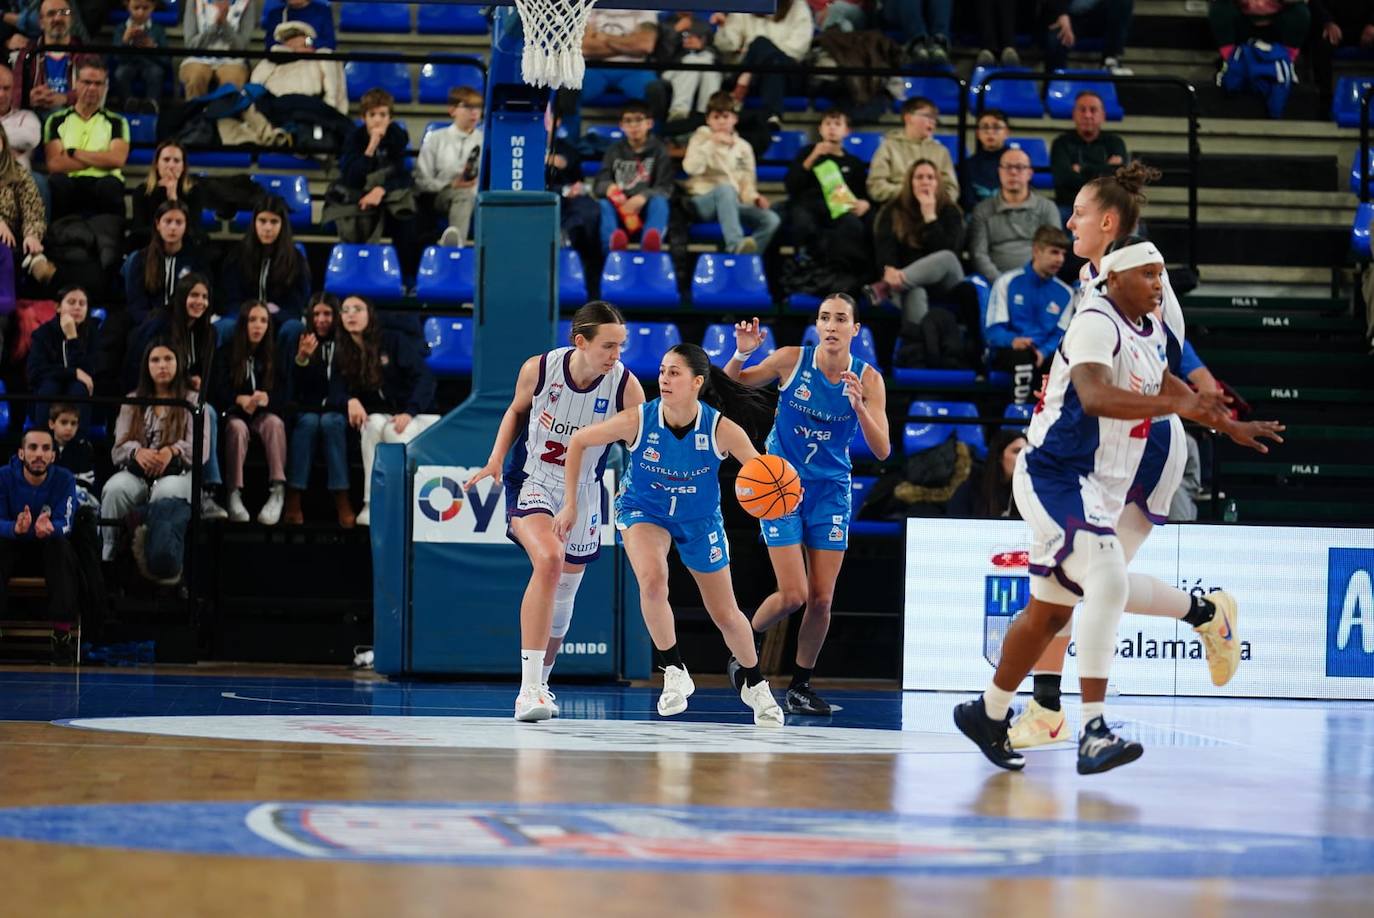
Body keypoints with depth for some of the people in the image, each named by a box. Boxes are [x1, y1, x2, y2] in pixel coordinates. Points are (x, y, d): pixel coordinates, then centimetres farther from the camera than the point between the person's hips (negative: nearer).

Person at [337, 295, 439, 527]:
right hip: (380, 415, 3)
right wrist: (351, 400, -27)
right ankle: (372, 503, -36)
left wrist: (409, 413, -29)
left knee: (395, 433, -35)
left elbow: (425, 378, -16)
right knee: (374, 424, -33)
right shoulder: (343, 352, 2)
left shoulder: (394, 341, -10)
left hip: (418, 416, -3)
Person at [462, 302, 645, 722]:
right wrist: (495, 461, -4)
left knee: (562, 597, 11)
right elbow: (516, 410, 5)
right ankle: (528, 687, -29)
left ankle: (540, 683, 39)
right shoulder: (539, 369, -16)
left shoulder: (626, 385, -16)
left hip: (582, 494, 3)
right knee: (549, 560, -30)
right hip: (532, 482, -3)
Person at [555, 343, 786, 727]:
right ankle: (674, 673, -12)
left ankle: (752, 680, 40)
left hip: (699, 520, 1)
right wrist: (570, 504, -11)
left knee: (725, 615, 10)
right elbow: (579, 441, -13)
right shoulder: (639, 420, -26)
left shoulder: (720, 428, -26)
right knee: (652, 580, -32)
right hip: (643, 511, -1)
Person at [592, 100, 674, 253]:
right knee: (604, 204, -30)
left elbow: (665, 189, -3)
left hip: (647, 208, -2)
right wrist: (608, 188, -21)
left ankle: (650, 244, -65)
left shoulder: (659, 150, 9)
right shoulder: (615, 151, 16)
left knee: (659, 201, -33)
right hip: (620, 208, 2)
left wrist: (642, 198, -25)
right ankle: (613, 242, -62)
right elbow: (598, 185, 6)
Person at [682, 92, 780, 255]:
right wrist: (712, 143, -14)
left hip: (733, 204, 4)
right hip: (703, 201, -4)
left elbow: (747, 183, 16)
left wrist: (754, 197, -6)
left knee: (772, 220, -22)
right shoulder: (701, 139, 9)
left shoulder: (743, 147, 18)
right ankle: (736, 245, -58)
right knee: (725, 189, -40)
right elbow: (691, 168, -9)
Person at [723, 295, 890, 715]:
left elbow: (882, 451, -12)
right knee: (793, 595, -10)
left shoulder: (868, 379, -8)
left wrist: (859, 407, -28)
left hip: (830, 491, 2)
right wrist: (741, 353, -20)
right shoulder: (791, 360, -11)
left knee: (821, 599, 0)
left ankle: (801, 686, 17)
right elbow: (729, 386, 1)